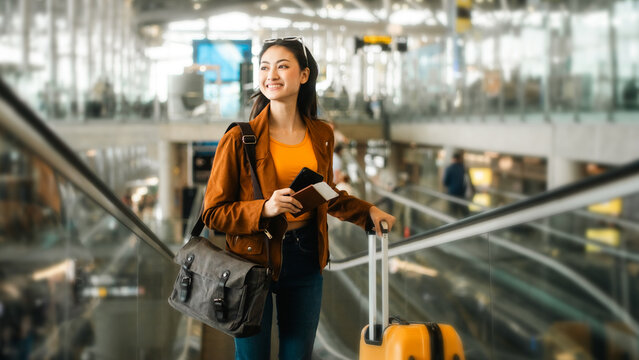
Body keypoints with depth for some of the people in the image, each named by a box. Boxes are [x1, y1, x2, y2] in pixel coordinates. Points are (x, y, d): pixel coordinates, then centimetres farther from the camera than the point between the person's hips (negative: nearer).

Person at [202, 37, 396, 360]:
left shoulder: (321, 135, 4)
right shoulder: (240, 139, -11)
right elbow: (213, 213, -9)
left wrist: (367, 211, 15)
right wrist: (265, 209, -23)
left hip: (305, 260, 4)